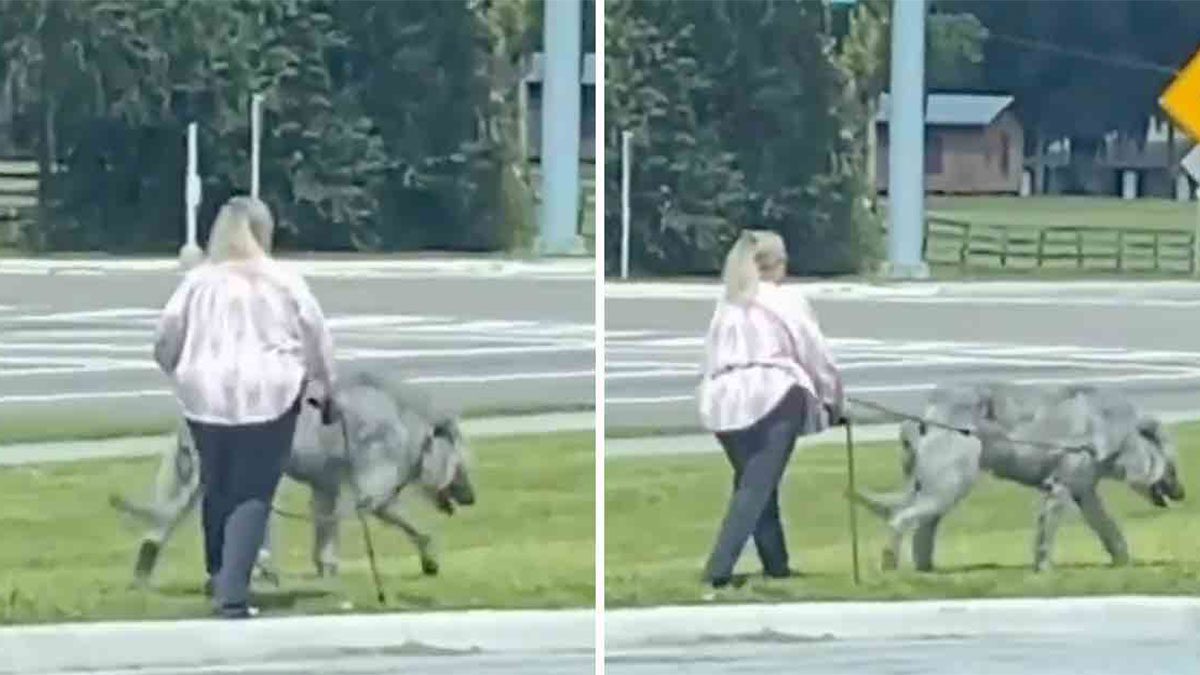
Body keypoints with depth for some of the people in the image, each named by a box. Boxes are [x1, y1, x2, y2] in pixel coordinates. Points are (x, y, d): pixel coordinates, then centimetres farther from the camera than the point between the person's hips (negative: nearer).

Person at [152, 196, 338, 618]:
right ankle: (233, 592, -14)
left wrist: (183, 376, 23)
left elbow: (165, 344, 4)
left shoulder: (198, 282, 2)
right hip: (269, 396, -2)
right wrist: (325, 391, 17)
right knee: (252, 496, -2)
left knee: (217, 491, 17)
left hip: (207, 397, 2)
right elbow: (317, 340, 4)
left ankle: (220, 581, 28)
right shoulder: (283, 282, 0)